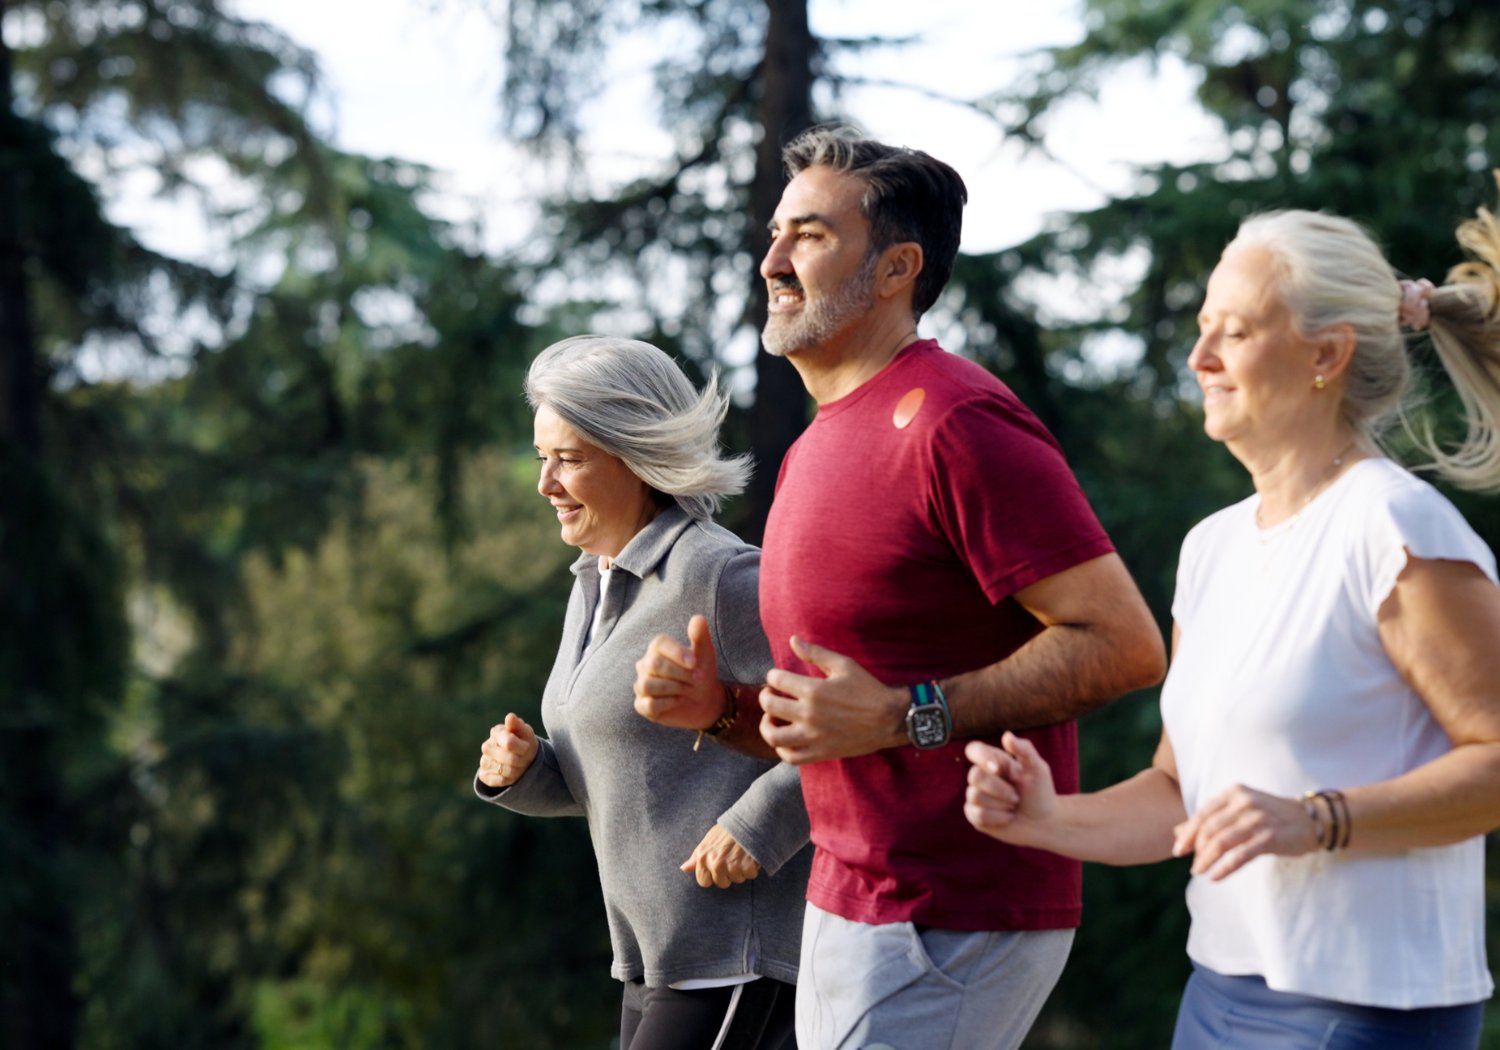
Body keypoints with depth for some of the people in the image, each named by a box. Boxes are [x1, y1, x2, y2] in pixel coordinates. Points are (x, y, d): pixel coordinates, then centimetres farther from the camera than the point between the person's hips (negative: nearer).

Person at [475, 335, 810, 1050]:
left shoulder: (721, 578, -16)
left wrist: (759, 822, -23)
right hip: (663, 953, 10)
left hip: (744, 950, -10)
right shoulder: (598, 586, 13)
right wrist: (519, 768, 1)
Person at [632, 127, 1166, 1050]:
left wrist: (903, 716, -23)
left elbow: (1125, 643, -20)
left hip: (946, 929, -10)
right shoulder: (817, 448, 17)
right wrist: (718, 705, 4)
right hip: (848, 905, 10)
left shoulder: (954, 421, -15)